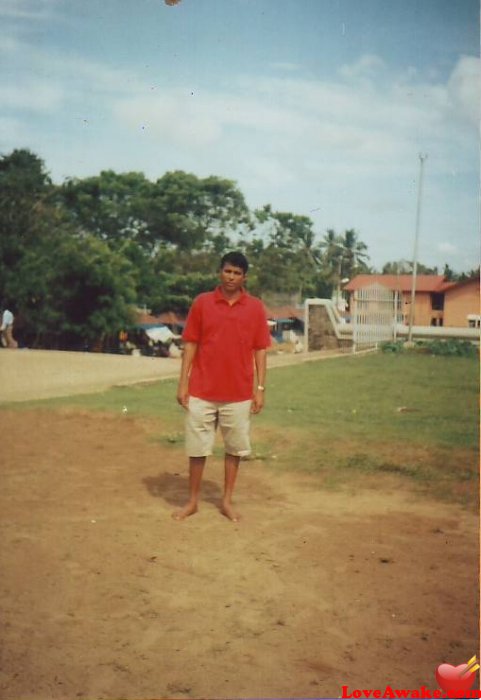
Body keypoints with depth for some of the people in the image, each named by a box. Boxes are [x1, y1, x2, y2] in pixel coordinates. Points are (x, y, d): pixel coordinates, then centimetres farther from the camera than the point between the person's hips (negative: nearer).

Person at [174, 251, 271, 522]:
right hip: (202, 391, 0)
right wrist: (183, 383, -2)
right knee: (198, 448, 8)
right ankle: (193, 502, 22)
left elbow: (260, 350, 3)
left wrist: (260, 388, -2)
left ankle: (227, 501, 24)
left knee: (235, 448, 10)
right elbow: (191, 344, 2)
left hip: (239, 393, 1)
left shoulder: (256, 307, 1)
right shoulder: (202, 302, 0)